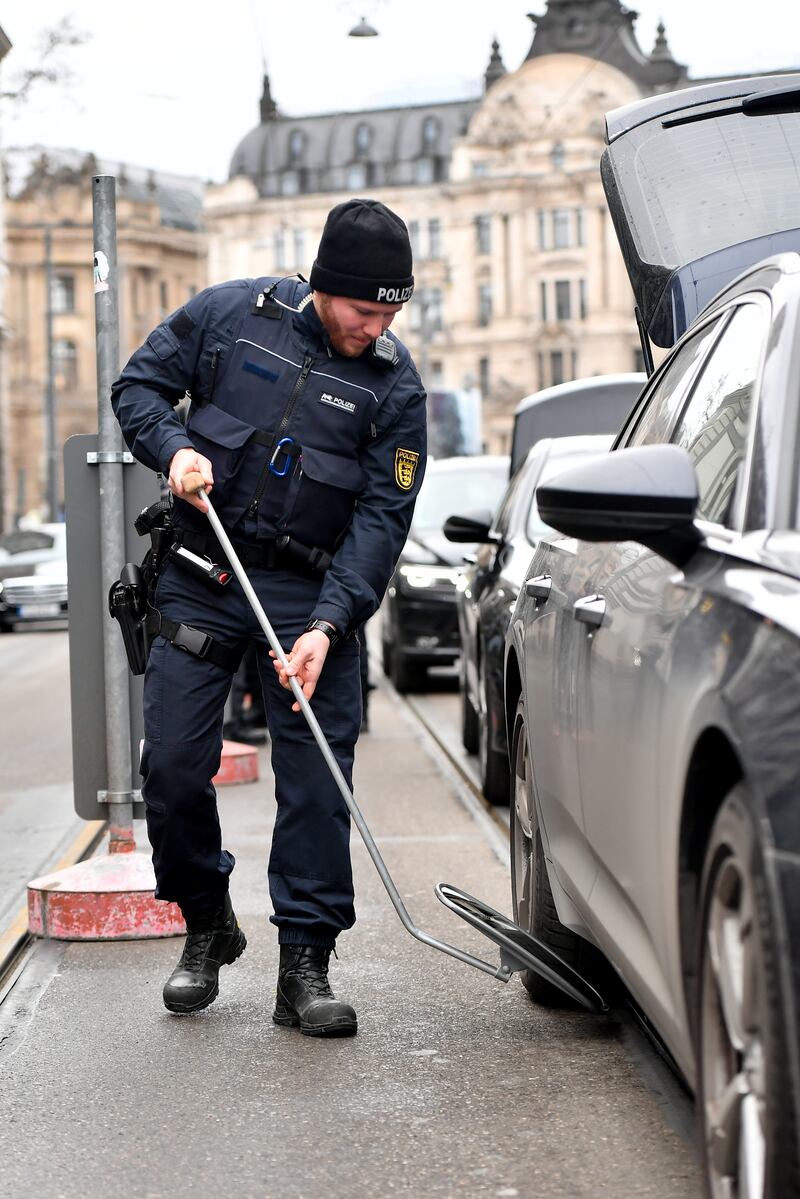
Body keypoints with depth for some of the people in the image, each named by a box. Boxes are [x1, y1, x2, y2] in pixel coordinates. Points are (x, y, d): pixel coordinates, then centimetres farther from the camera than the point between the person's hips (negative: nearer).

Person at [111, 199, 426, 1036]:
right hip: (199, 575, 1)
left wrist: (328, 624, -20)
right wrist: (173, 447, -14)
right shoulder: (229, 314, -3)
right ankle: (207, 926, 23)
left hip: (310, 591, -1)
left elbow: (382, 516, -9)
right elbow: (139, 386, 8)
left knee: (316, 777, -6)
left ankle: (305, 966, 2)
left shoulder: (396, 385, -5)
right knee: (172, 763, 1)